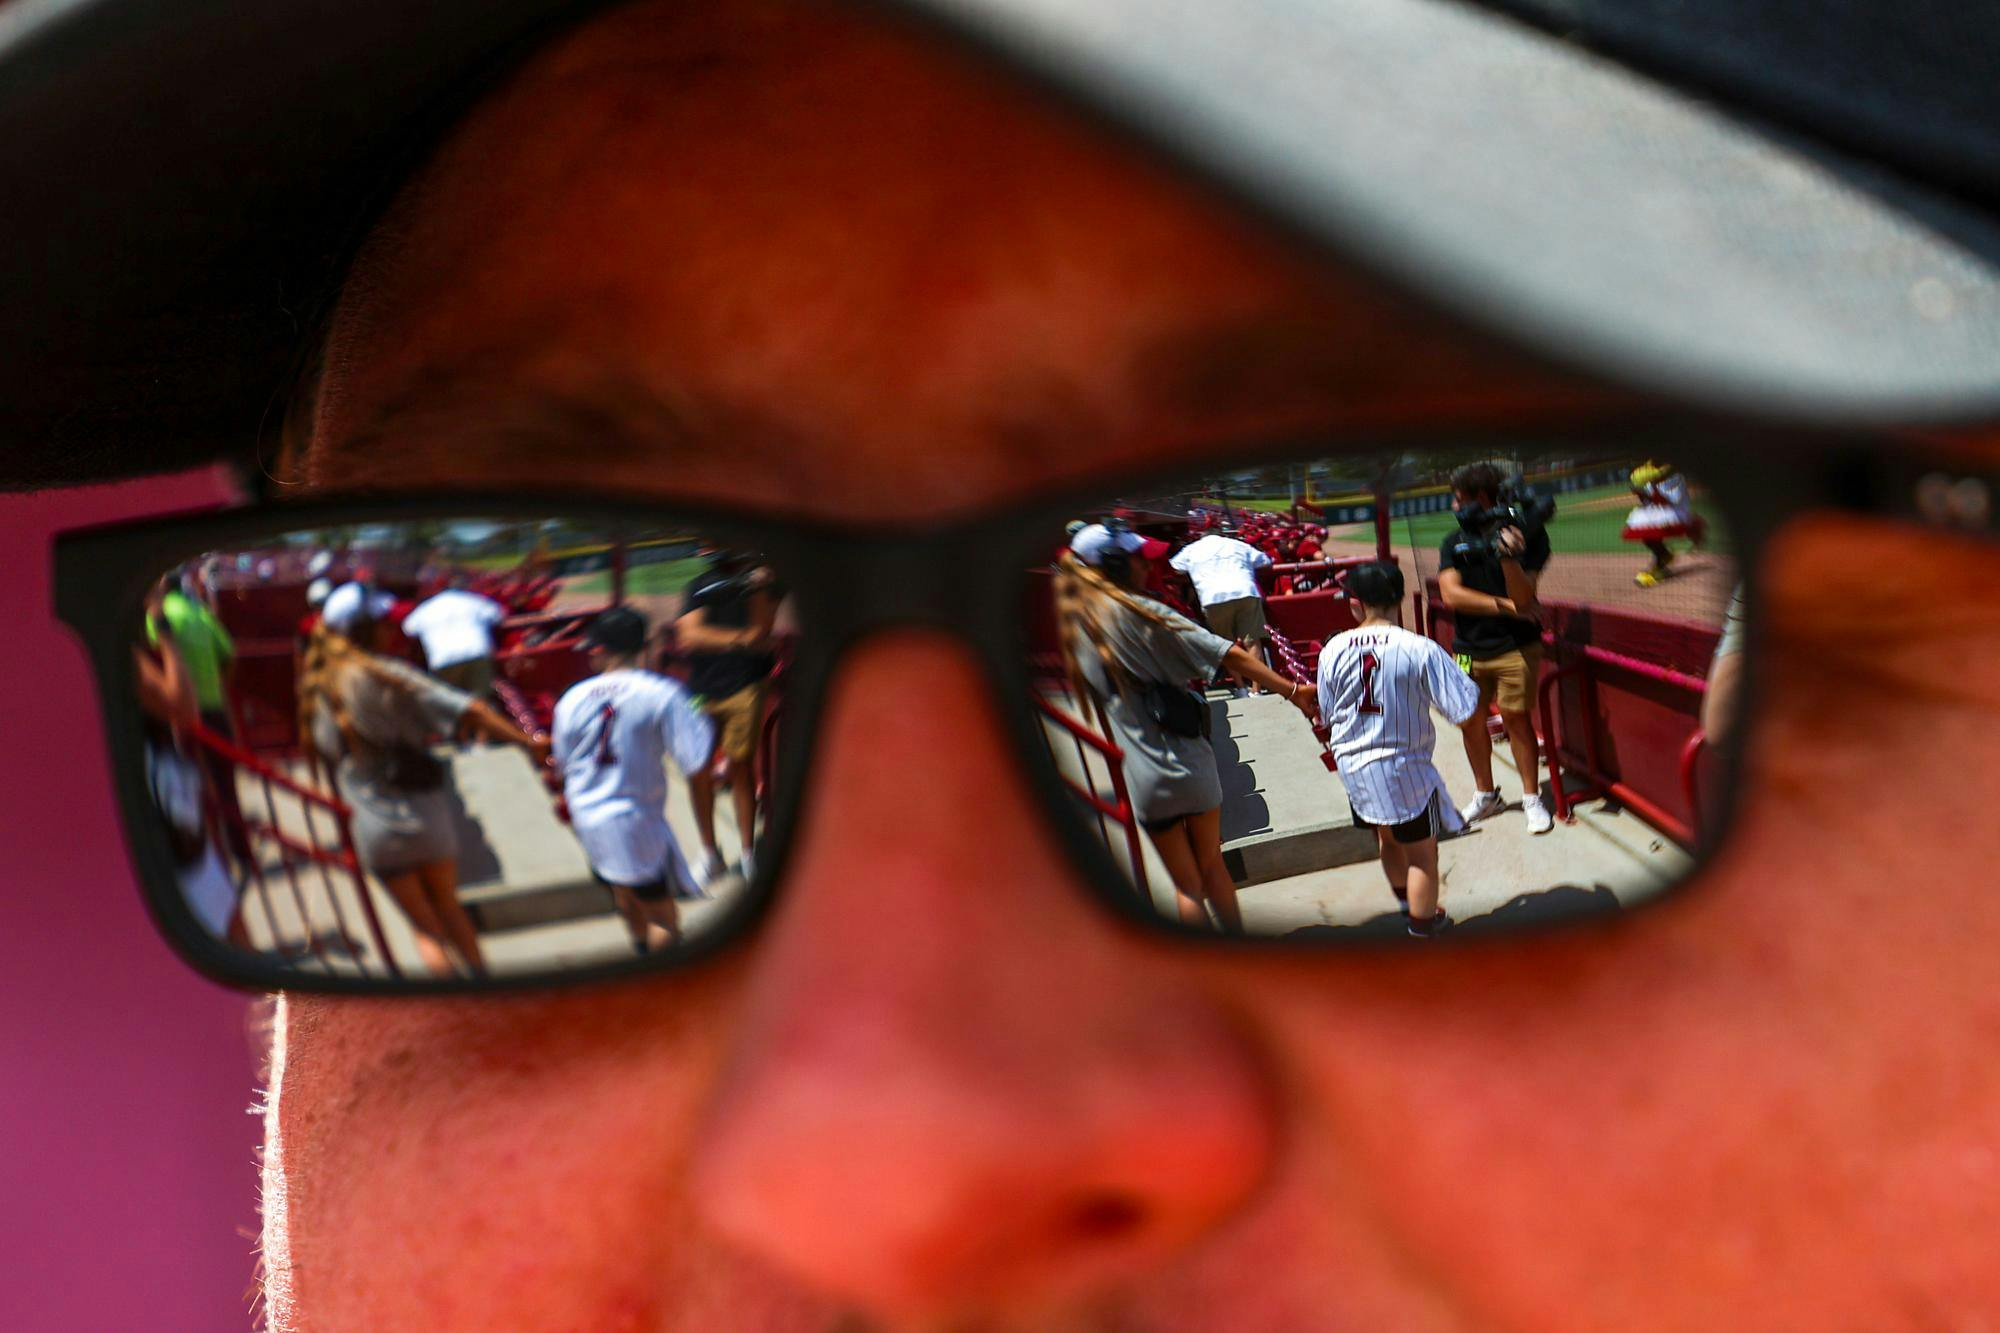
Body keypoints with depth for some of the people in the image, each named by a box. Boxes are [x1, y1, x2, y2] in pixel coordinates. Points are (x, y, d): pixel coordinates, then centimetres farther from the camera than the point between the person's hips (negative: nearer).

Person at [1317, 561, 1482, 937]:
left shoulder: (1333, 650, -8)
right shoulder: (1420, 649, -19)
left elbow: (1326, 715, 3)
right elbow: (1463, 711, -17)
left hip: (1352, 765, 5)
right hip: (1404, 766, -5)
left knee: (1386, 838, 28)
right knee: (1422, 852, 11)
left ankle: (1406, 899, 51)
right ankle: (1423, 931, 19)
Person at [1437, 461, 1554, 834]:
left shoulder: (1524, 534, -7)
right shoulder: (1455, 542, 4)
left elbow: (1523, 597, -14)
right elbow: (1451, 594, -10)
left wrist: (1508, 556, -32)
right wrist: (1508, 607, -15)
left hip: (1515, 646, -4)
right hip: (1468, 649, 4)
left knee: (1516, 717, -3)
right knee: (1470, 720, 8)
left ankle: (1531, 798, 10)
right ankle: (1484, 794, 26)